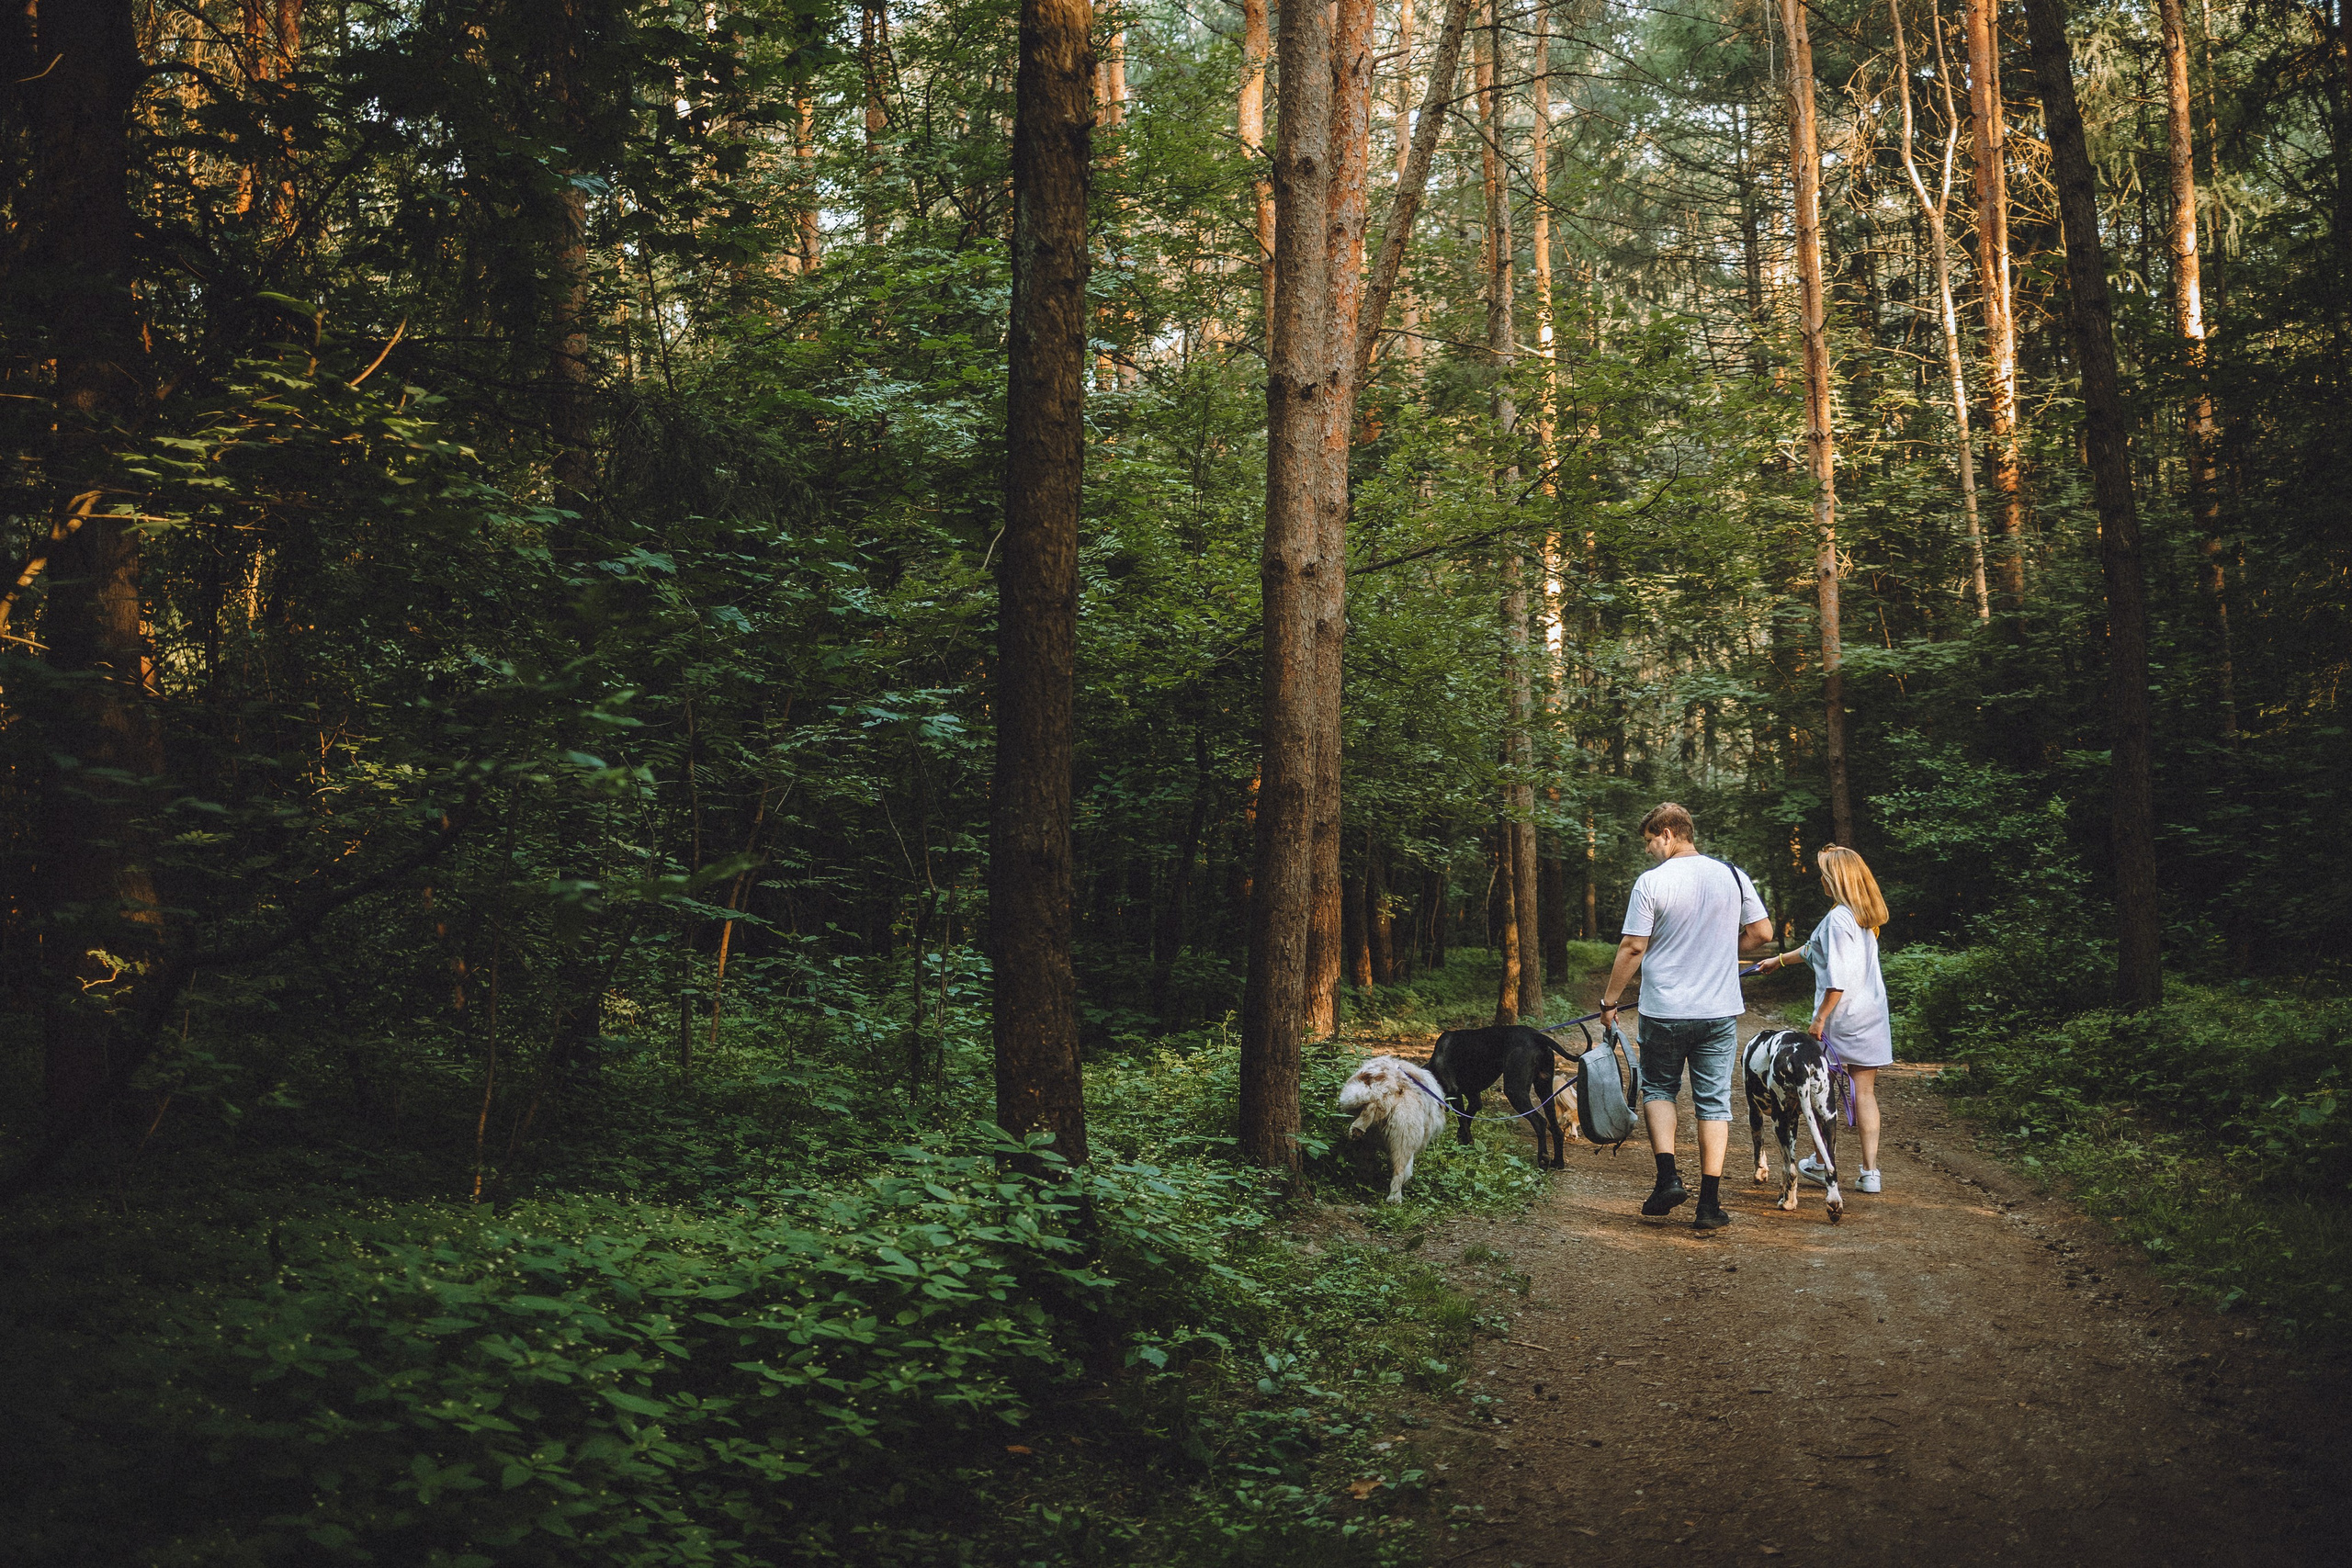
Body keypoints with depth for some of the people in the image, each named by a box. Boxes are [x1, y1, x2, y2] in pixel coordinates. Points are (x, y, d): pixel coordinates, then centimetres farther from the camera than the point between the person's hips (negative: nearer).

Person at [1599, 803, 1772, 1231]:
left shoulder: (1651, 881, -10)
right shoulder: (1733, 876, 1)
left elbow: (1632, 949, -9)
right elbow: (1763, 933, 6)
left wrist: (1609, 1002, 1)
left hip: (1664, 1011, -2)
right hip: (1720, 1011, 3)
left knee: (1658, 1089, 18)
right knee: (1714, 1102, 8)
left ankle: (1668, 1175, 1)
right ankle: (1709, 1203, 6)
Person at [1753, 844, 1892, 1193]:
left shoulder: (1838, 918, -16)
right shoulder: (1865, 916, 12)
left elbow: (1837, 977, -22)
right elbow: (1817, 949, 26)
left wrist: (1820, 1018, -17)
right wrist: (1779, 960, 36)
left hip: (1840, 1017, -7)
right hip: (1873, 1017, 7)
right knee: (1865, 1092, 7)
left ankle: (1820, 1165, 20)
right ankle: (1870, 1172, 5)